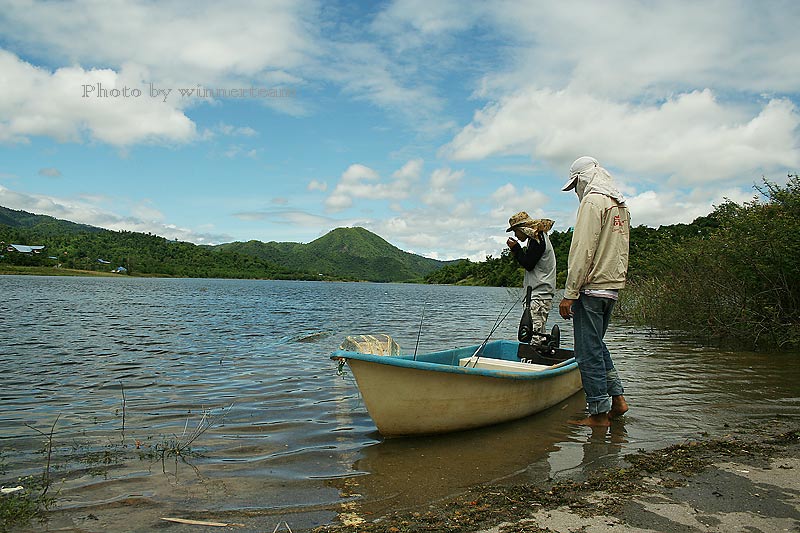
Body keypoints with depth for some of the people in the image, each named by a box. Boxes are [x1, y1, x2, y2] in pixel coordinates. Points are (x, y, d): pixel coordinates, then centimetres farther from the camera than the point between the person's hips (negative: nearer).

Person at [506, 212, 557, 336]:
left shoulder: (537, 240, -12)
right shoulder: (540, 238, 20)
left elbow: (528, 264, -15)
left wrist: (516, 248, -6)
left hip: (540, 294, -11)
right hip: (540, 293, 11)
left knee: (534, 330, -13)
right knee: (540, 334, 11)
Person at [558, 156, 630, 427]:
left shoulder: (593, 201, -10)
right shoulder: (621, 205, 18)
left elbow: (583, 251, -18)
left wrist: (569, 294, -17)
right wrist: (613, 286, 21)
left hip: (591, 288, -9)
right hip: (613, 287, 9)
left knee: (588, 351, -2)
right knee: (596, 344, 21)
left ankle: (599, 413, 4)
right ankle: (617, 398, 21)